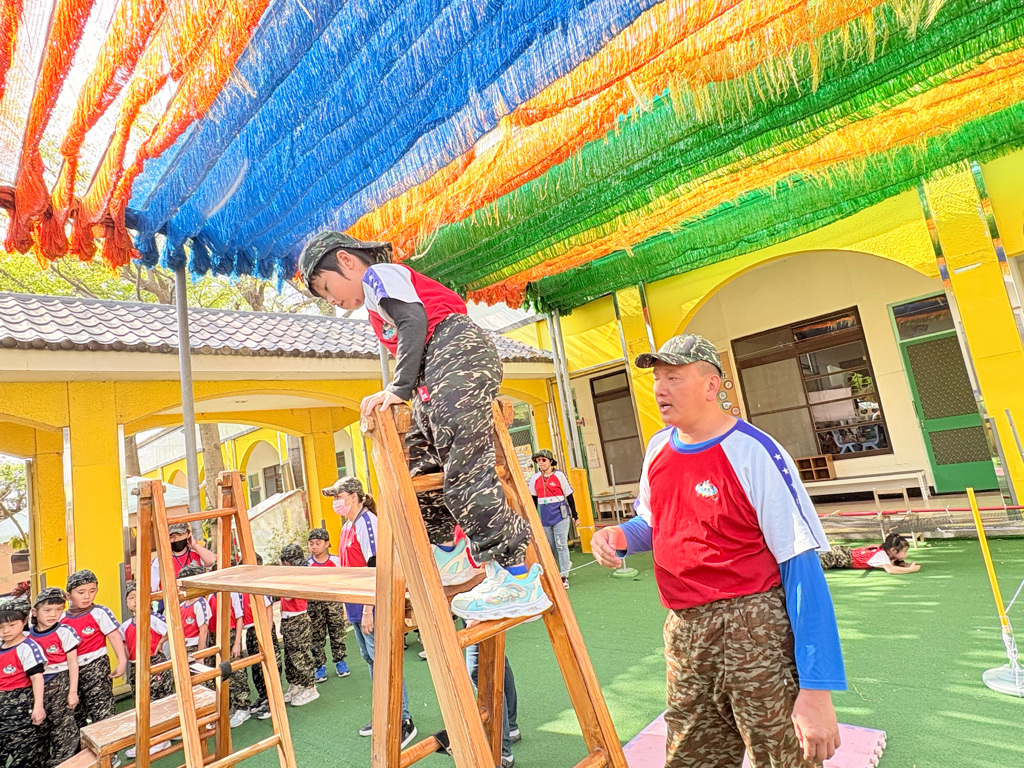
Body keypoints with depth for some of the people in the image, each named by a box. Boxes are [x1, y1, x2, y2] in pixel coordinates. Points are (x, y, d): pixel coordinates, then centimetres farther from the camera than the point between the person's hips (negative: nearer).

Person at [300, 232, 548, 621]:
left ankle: (520, 580, -12)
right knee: (418, 465, 15)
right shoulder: (379, 308, 31)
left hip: (458, 354, -11)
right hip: (438, 378, 11)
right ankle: (447, 553, 27)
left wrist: (399, 388, -19)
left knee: (465, 475, -16)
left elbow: (414, 321, -14)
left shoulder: (378, 273, 3)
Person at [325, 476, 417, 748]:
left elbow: (375, 568, -20)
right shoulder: (347, 526, 12)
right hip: (355, 605, 9)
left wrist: (368, 610, -20)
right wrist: (351, 606, 19)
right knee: (371, 660, 18)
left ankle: (404, 721, 9)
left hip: (372, 605, -9)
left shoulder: (367, 522, -17)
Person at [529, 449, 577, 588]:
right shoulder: (535, 479, 5)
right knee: (551, 546, 12)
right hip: (545, 518, 4)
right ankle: (566, 563, 38)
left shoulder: (559, 475, -5)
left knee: (561, 545, -5)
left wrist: (574, 515, 1)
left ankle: (564, 576, 2)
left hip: (560, 516, -4)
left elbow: (569, 496, 0)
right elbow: (533, 499, 15)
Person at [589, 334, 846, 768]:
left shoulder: (754, 454, -15)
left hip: (753, 628, -6)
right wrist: (620, 536, -3)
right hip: (683, 631, 6)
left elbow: (801, 568, -16)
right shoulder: (658, 449, 5)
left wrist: (816, 689, -18)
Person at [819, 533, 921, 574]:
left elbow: (901, 564, 9)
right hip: (840, 557, -8)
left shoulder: (885, 549, -2)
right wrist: (910, 570, -33)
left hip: (848, 552, 8)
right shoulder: (881, 554, -25)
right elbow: (890, 569, -40)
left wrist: (910, 565, -12)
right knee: (819, 562, -13)